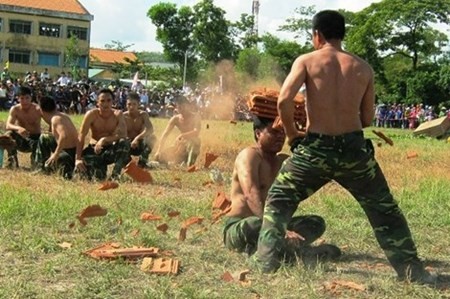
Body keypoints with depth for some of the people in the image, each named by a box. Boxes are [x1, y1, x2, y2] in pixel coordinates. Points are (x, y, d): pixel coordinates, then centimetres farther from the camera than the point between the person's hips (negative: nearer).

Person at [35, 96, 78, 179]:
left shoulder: (56, 119, -19)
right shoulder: (63, 116, 9)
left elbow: (64, 135, -36)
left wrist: (56, 154, -31)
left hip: (70, 153, -9)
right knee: (43, 138, 24)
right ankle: (42, 168, 27)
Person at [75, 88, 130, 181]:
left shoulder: (118, 115, -8)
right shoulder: (92, 114, -11)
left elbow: (123, 135, -21)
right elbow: (81, 137, -15)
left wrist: (104, 140, -34)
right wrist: (78, 159, -26)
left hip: (111, 150, 0)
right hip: (94, 150, 0)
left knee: (124, 143, -32)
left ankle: (115, 175, -22)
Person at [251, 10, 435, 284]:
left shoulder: (306, 61, -1)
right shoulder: (363, 68, 7)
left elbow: (284, 100, -13)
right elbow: (368, 119, 8)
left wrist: (291, 133, 3)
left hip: (315, 149, -2)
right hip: (354, 148, 2)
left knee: (278, 201, 20)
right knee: (385, 209, 17)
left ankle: (266, 260, 15)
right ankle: (412, 270, 18)